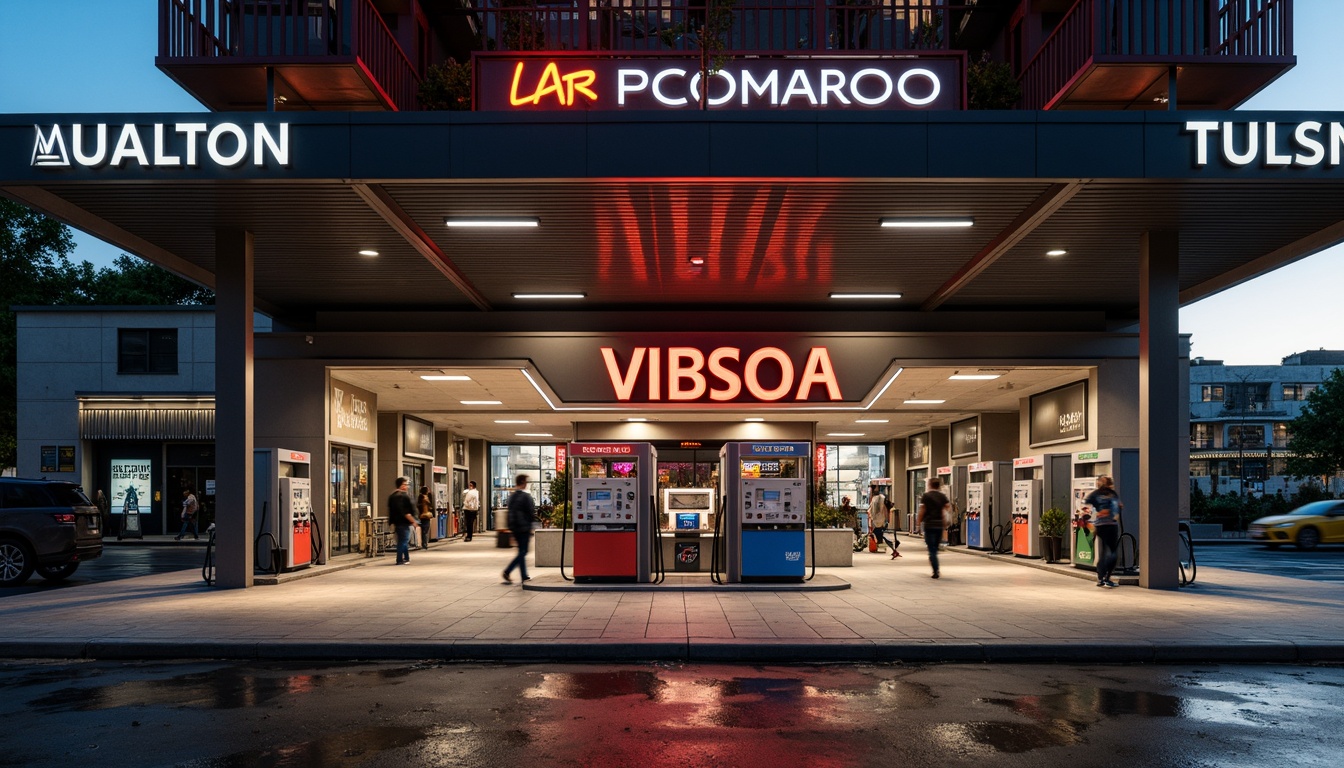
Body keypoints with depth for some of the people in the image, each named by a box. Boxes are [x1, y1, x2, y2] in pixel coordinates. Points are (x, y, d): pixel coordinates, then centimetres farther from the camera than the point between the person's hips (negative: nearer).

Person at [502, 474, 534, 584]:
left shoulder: (511, 496, 9)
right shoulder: (526, 496, -14)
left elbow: (510, 513, 14)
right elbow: (532, 513, -13)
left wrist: (511, 528, 18)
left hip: (514, 528, 8)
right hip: (524, 528, -8)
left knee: (521, 551, 15)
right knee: (523, 552, -3)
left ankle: (524, 576, 17)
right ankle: (507, 572, -15)